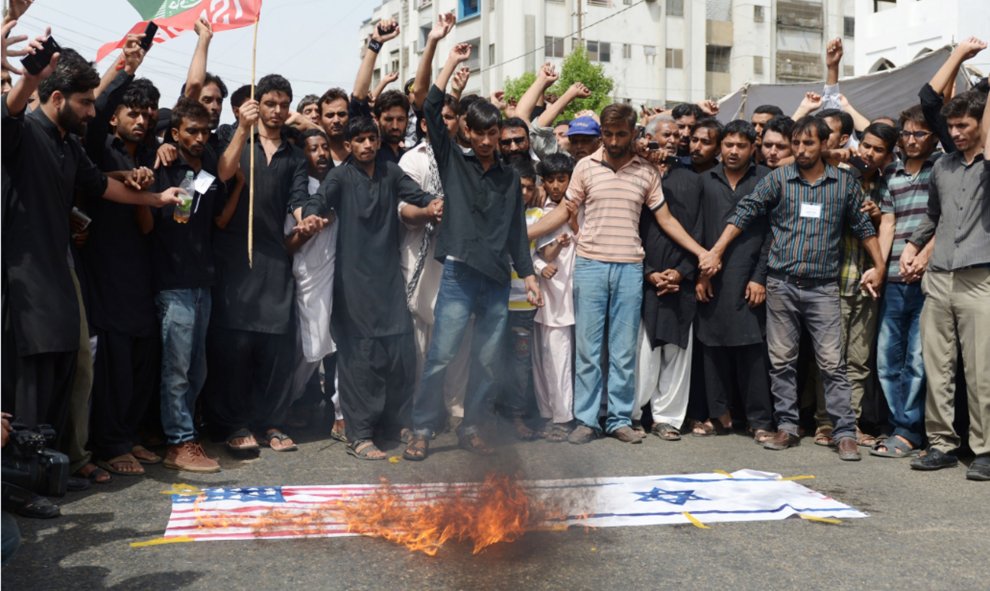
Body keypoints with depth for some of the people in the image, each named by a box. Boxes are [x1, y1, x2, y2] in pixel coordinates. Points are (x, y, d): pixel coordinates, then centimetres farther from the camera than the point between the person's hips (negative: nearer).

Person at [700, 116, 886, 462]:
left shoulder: (844, 183, 7)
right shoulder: (778, 179, 4)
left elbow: (863, 226, 15)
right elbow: (744, 213, 2)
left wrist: (879, 266, 10)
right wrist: (716, 252, -4)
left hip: (822, 287, -1)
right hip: (781, 284, 1)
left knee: (832, 362, -3)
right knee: (781, 361, 6)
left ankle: (845, 433, 2)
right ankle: (787, 427, 16)